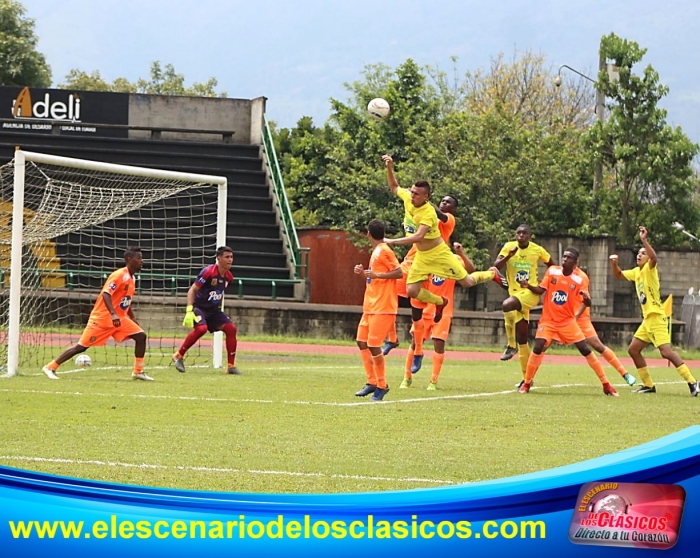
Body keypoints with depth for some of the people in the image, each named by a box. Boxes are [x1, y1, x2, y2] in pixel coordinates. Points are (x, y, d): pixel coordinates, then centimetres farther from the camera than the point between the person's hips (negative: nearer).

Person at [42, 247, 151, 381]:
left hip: (119, 319, 8)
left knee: (141, 336, -4)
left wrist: (133, 319, 22)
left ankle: (138, 372, 3)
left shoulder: (131, 279, 10)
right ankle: (50, 367, 1)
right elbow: (106, 294, -28)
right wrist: (113, 314, -39)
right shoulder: (119, 275, -17)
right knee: (82, 346, -7)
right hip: (102, 318, -8)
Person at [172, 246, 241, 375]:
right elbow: (192, 290, -17)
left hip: (214, 310, 7)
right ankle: (179, 356, -14)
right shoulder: (208, 272, -19)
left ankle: (231, 366, -1)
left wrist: (219, 308, 20)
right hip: (199, 307, -7)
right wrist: (189, 310, -25)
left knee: (231, 328, -7)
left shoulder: (228, 277, 3)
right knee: (201, 328, -32)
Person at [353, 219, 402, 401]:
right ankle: (372, 382, 18)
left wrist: (376, 275, -23)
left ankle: (382, 386, 1)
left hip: (382, 307, -10)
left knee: (373, 345, -9)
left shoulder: (384, 251, -11)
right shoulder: (376, 252, 17)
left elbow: (399, 272, -18)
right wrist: (364, 273, 11)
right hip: (371, 306, 10)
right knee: (362, 342, 10)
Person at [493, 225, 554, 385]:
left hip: (531, 292, -3)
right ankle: (526, 377, 17)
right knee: (522, 339, 7)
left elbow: (551, 265, 14)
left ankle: (511, 345, -21)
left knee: (507, 305, -35)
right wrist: (508, 256, -26)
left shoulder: (537, 250, -2)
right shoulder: (509, 247, -1)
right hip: (515, 293, 3)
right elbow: (496, 266, -11)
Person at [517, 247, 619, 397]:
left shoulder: (579, 280, -7)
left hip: (568, 321, 0)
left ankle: (606, 385, 3)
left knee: (585, 349, -4)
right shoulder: (552, 271, -4)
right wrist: (528, 286, -22)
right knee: (538, 348, -17)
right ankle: (526, 383, -1)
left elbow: (587, 304, -7)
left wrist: (586, 298, -30)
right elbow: (541, 290, -3)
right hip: (548, 320, 0)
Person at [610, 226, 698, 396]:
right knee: (633, 350, 11)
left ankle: (692, 382, -19)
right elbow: (618, 275, 26)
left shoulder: (650, 269, -9)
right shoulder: (636, 272, 14)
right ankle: (648, 385, 18)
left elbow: (654, 257, -32)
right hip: (647, 319, 9)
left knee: (666, 352, -18)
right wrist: (614, 263, 6)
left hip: (656, 317, -9)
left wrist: (644, 240, -40)